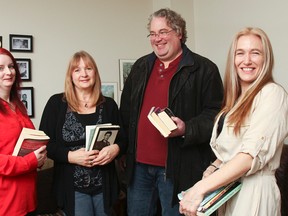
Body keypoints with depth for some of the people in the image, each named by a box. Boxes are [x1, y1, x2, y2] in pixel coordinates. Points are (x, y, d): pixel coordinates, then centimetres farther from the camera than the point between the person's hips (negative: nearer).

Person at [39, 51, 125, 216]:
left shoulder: (109, 105, 5)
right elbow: (44, 143, -3)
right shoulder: (56, 103, -2)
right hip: (73, 187, -3)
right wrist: (70, 156, -17)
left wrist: (115, 149, -12)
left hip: (105, 185, 3)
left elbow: (123, 138, 10)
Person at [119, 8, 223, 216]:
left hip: (177, 167, -5)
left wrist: (187, 129, -24)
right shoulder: (140, 67, 12)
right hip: (138, 165, 5)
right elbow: (126, 111, 18)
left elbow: (215, 114, -8)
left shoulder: (204, 69, -5)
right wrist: (123, 149, 16)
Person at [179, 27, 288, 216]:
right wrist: (212, 169, -2)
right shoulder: (237, 98, 11)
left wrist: (201, 188, -26)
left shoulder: (273, 94, -14)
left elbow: (253, 153, -23)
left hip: (253, 192, -7)